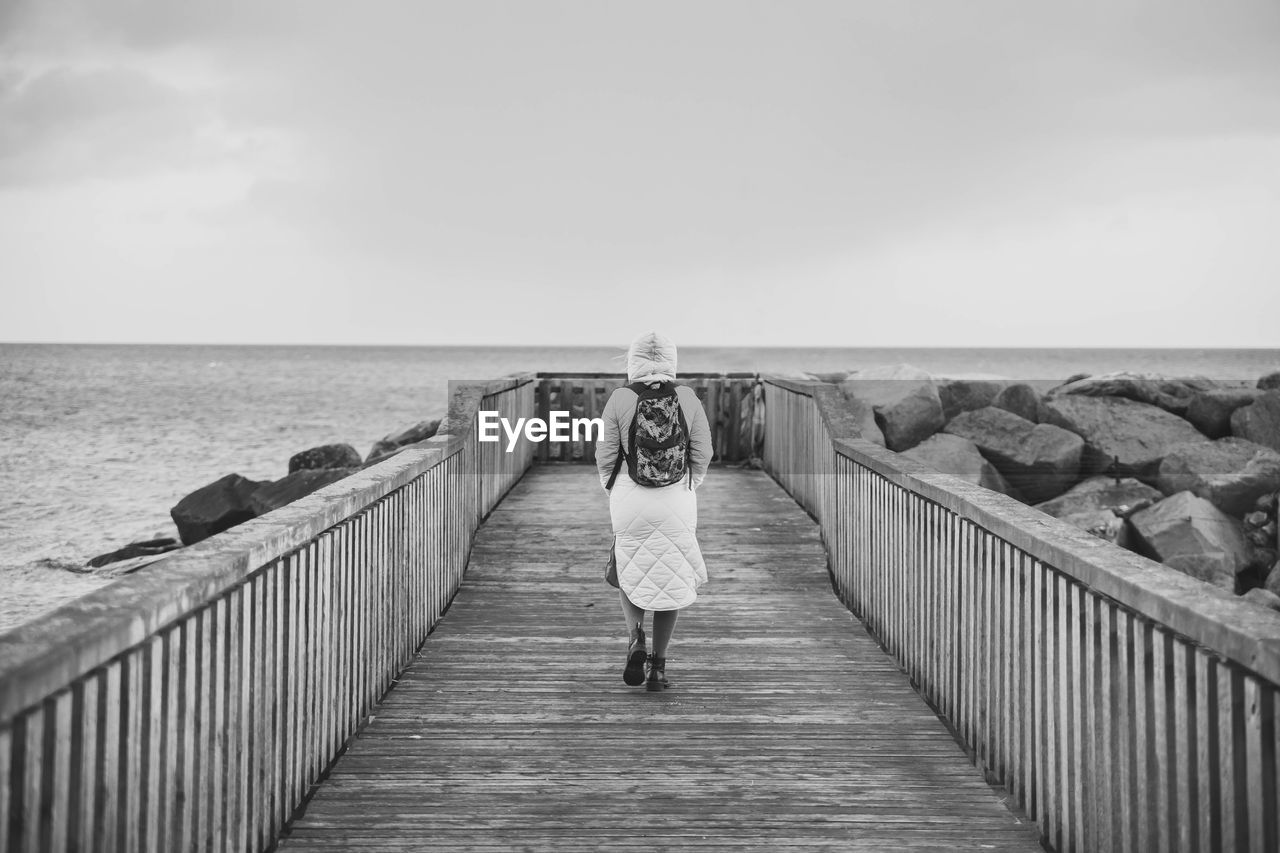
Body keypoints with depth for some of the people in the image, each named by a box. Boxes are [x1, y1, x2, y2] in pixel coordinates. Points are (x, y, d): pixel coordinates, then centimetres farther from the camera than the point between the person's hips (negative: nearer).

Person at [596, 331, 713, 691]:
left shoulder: (619, 399, -6)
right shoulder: (688, 398, -2)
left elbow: (605, 454, -4)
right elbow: (702, 453, -1)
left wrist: (610, 486, 15)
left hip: (629, 500, -1)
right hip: (678, 501, 1)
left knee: (631, 575, 19)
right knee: (670, 578, 12)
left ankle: (635, 638, -5)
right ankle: (658, 667, 11)